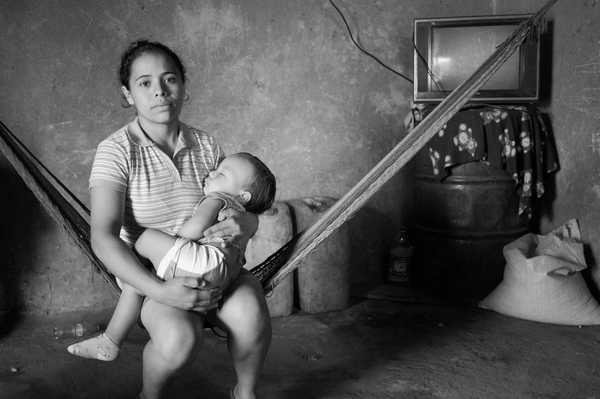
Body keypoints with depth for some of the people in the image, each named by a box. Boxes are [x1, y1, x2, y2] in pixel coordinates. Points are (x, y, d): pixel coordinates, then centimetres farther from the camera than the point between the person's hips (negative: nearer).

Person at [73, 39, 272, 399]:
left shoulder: (206, 145, -1)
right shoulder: (117, 150, -13)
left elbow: (246, 213, 3)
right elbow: (103, 238, -21)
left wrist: (244, 224, -24)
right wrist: (160, 290, -34)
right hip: (149, 273, -3)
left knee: (250, 314, -28)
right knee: (180, 337, -33)